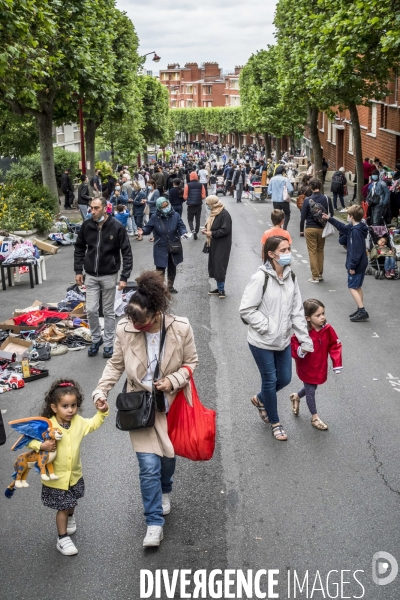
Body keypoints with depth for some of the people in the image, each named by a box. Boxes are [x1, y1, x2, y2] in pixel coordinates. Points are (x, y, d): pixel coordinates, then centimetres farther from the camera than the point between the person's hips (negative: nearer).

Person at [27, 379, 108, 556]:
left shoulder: (78, 422, -8)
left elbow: (93, 424, 10)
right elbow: (30, 440, -18)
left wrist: (102, 412, -3)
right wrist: (41, 446, -35)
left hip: (75, 474, 5)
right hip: (55, 477, -5)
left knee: (72, 502, 28)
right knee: (62, 507, 3)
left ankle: (70, 517, 60)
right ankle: (62, 539, 21)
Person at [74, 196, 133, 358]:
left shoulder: (117, 227, -13)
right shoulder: (86, 225, -3)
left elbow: (127, 253, -9)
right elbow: (79, 249, 9)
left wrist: (124, 277, -14)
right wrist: (78, 271, 4)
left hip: (109, 276, -2)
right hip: (91, 275, 3)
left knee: (108, 311, 7)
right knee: (91, 310, 1)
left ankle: (108, 343, 21)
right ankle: (96, 339, 23)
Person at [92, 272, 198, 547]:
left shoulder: (181, 328, -19)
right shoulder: (125, 329, -17)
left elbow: (191, 362, -4)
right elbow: (116, 364, -2)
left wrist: (173, 381, -20)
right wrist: (102, 390, -13)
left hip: (171, 403, 1)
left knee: (168, 455, 19)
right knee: (149, 465, -5)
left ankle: (165, 491, 52)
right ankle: (155, 524, 10)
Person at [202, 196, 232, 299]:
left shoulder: (224, 214, -17)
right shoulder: (214, 213, 11)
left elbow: (225, 230, -22)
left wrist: (212, 233, -17)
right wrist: (207, 230, 3)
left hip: (222, 246, -9)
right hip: (214, 245, 9)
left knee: (219, 267, -6)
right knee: (214, 266, 11)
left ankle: (221, 290, 2)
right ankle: (219, 288, 21)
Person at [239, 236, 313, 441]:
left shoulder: (291, 277, -1)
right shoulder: (260, 278, -20)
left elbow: (297, 311, 3)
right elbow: (246, 310, -18)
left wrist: (305, 339, 1)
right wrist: (267, 327, -19)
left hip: (283, 340, 6)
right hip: (262, 342, -6)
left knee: (285, 378, 15)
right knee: (270, 380, 8)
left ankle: (260, 399, 45)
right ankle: (275, 423, 29)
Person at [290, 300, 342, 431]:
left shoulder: (327, 329, -13)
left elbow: (335, 346, -3)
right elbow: (293, 346, -19)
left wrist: (337, 364, -6)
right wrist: (299, 351, -41)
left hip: (320, 367, 5)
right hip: (307, 368, -5)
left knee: (311, 388, 23)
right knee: (310, 391, 8)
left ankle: (296, 397, 53)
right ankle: (315, 417, 26)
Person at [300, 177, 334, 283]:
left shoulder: (307, 200, -11)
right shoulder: (327, 198, -4)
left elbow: (303, 216, -7)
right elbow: (331, 214, 5)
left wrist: (301, 229, 4)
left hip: (310, 229, -3)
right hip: (322, 229, 3)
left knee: (312, 252, 3)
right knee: (320, 251, 16)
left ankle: (315, 276, 3)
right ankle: (320, 274, 22)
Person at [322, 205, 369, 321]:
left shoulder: (356, 231, -23)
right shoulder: (353, 227, 6)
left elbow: (357, 251, -25)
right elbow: (342, 227, 26)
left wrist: (352, 266, -22)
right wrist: (329, 219, 29)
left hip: (357, 265, -10)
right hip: (361, 264, 10)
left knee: (352, 287, -4)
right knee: (358, 287, 15)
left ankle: (362, 312, -7)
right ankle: (360, 310, 20)